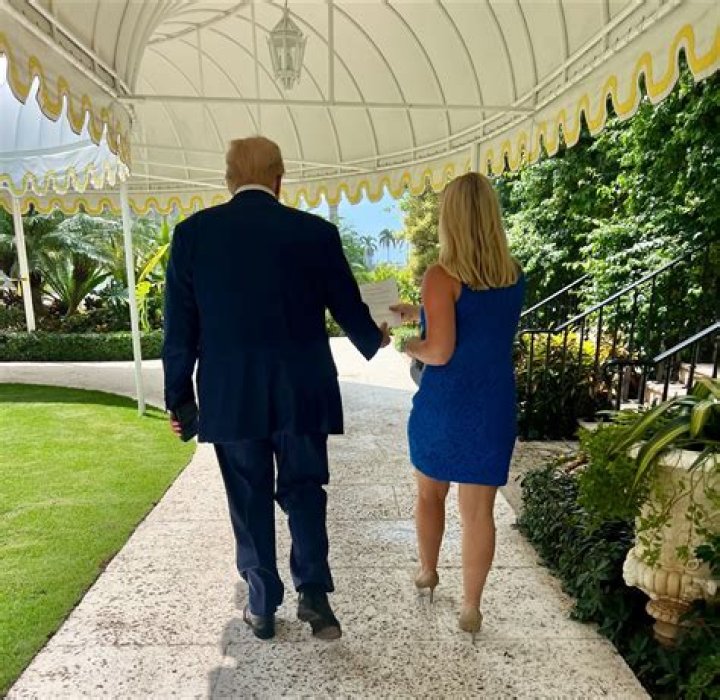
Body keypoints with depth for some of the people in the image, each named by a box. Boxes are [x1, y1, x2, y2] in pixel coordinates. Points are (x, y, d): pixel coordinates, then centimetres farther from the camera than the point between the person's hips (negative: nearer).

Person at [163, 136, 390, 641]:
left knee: (249, 501, 16)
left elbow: (180, 328, -1)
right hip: (302, 394, 0)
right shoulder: (317, 233, -5)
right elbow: (349, 307, 4)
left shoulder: (192, 232, -3)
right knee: (303, 490, 19)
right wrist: (375, 340, 25)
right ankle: (313, 590, 9)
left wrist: (179, 399, 9)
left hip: (229, 398, 1)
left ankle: (263, 607, 29)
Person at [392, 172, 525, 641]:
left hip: (443, 405, -3)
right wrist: (419, 314, 19)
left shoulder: (442, 277, -15)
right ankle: (472, 607, 22)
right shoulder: (515, 276, 3)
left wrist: (406, 344, 1)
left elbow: (440, 352, -19)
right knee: (479, 510, 11)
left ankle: (428, 573, 41)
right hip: (495, 405, 4)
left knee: (430, 495, 21)